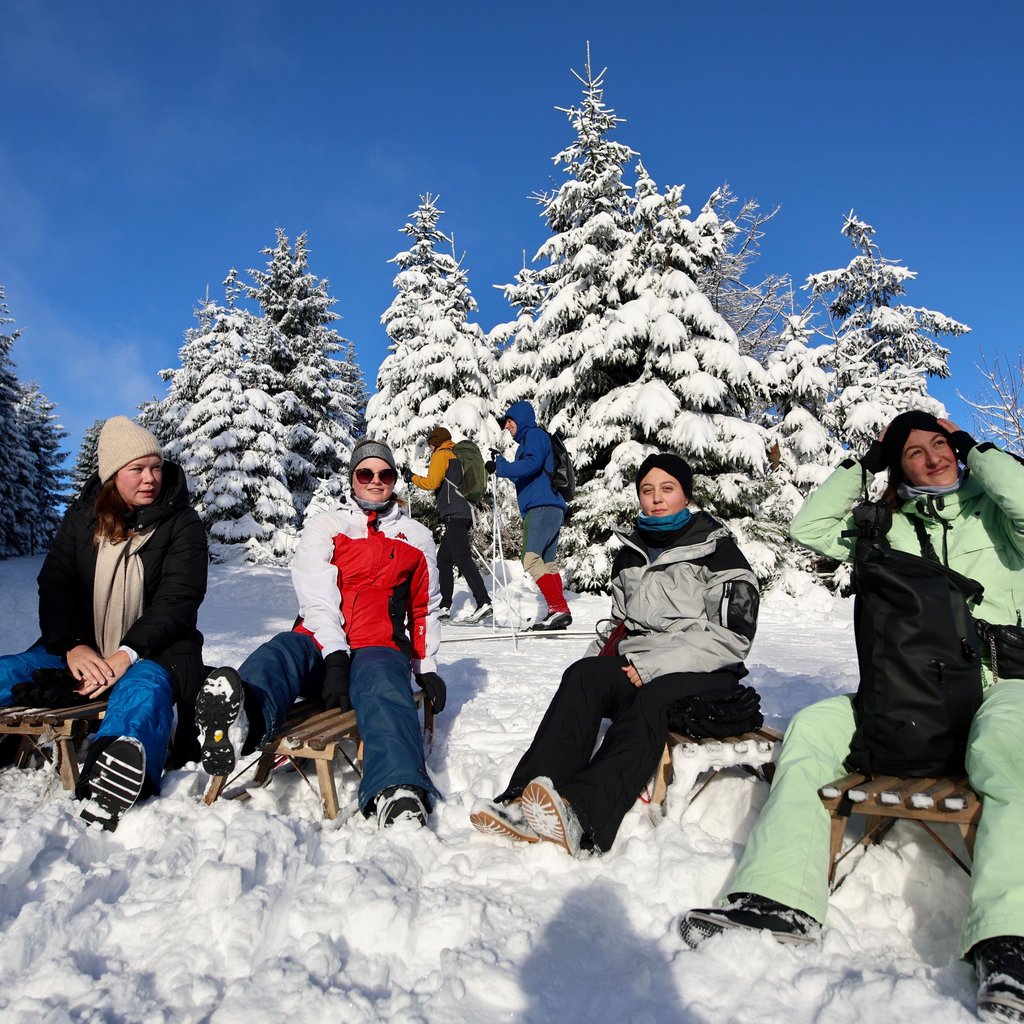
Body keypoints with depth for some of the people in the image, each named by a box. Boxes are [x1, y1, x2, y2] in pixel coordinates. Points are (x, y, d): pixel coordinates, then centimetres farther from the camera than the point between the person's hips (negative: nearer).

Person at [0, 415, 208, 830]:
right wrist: (72, 646, -18)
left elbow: (177, 600, -11)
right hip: (81, 648, 5)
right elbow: (54, 585, 2)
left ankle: (113, 781, -66)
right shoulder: (83, 516, 9)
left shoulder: (182, 523, -1)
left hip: (151, 651, -5)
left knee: (144, 690, -38)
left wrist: (127, 654, -26)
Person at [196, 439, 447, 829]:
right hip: (321, 644, 1)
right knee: (280, 651, -36)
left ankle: (398, 791, -66)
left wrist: (426, 668, 18)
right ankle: (237, 720, -72)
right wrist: (334, 658, -17)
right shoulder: (324, 526, 15)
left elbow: (425, 609, 29)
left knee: (382, 681, -38)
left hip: (381, 648, 0)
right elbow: (317, 596, -1)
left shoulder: (416, 537, 21)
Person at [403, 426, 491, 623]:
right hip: (462, 514, 10)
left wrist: (412, 477, 5)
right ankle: (444, 606, 14)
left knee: (463, 558, -18)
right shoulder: (455, 456, 28)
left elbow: (432, 482, -10)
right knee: (444, 559, 14)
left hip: (453, 514, -10)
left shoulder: (441, 454, 2)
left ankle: (483, 602, -29)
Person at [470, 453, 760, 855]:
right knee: (583, 676, -28)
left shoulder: (717, 550, 2)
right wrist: (601, 655, 4)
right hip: (636, 668, 5)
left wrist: (651, 667, -16)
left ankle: (579, 814, -59)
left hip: (702, 674, -4)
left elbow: (732, 634, -8)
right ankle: (525, 800, -46)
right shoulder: (630, 554, 20)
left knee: (650, 702, -38)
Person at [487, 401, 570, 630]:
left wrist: (500, 468, -17)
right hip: (551, 509, 11)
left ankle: (558, 608, -23)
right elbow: (523, 477, 32)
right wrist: (501, 463, 24)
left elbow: (532, 464, -19)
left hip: (543, 507, -11)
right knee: (547, 564, 8)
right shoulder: (528, 440, 28)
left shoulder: (534, 435, -1)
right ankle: (558, 613, 7)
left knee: (531, 560, -17)